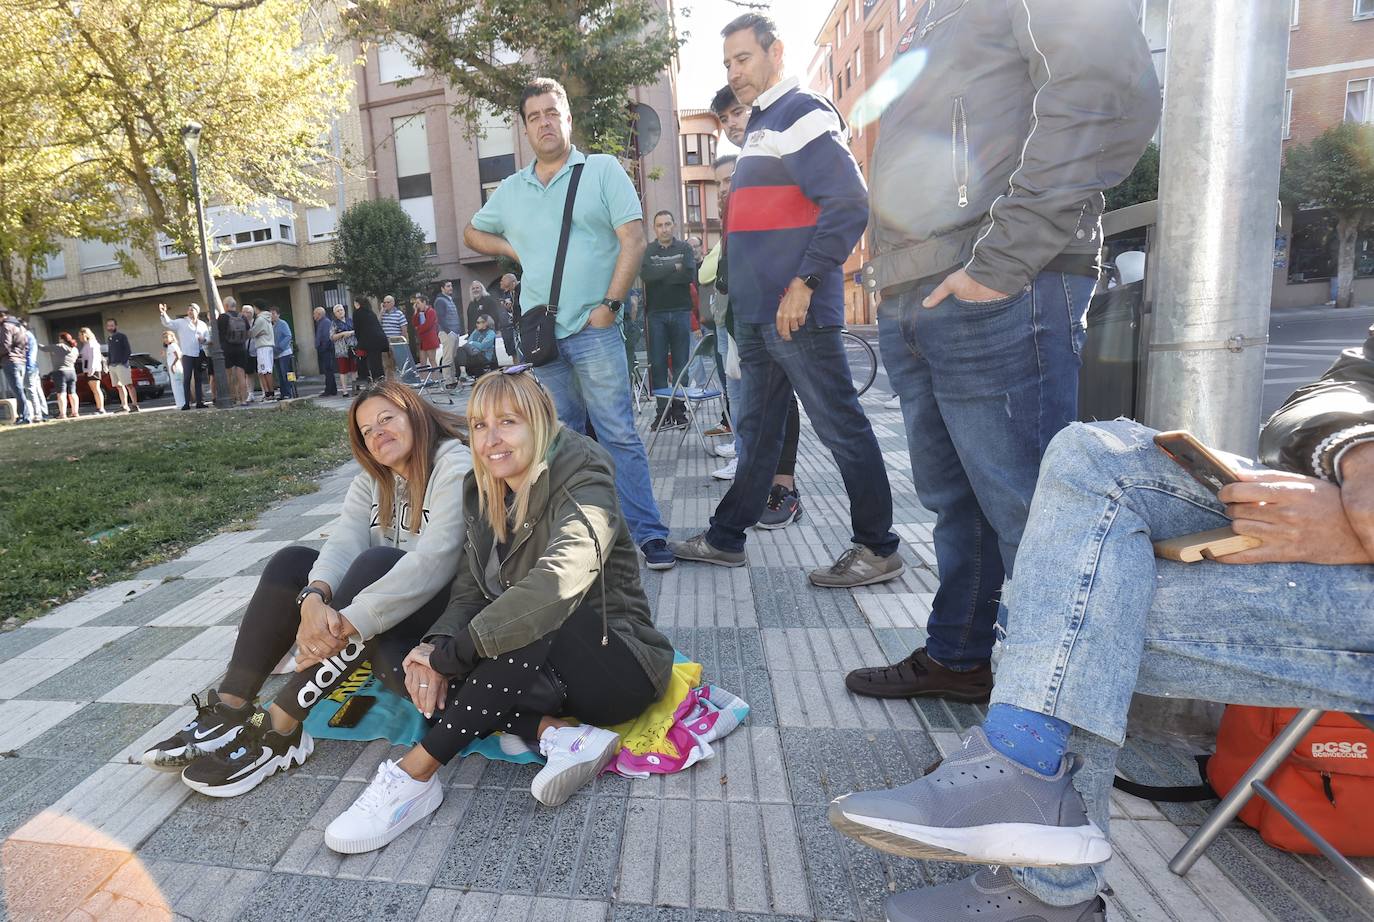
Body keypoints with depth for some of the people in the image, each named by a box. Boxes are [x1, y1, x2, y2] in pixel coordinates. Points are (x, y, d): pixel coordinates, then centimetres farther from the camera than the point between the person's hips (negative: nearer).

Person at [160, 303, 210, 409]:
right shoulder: (181, 322, 7)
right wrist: (163, 314, -22)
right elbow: (168, 323, -5)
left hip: (200, 355, 3)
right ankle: (186, 403, -6)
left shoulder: (202, 324, 16)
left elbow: (208, 337, 16)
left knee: (199, 379, 6)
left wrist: (204, 339, -6)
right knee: (187, 379, -5)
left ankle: (200, 402, 10)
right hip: (187, 355, -3)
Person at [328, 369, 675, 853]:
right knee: (424, 665, -13)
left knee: (532, 625, -35)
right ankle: (560, 735, -22)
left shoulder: (584, 482, -19)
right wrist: (436, 645, -23)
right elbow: (469, 591, -2)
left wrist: (450, 654, -32)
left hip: (618, 663, -6)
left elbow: (558, 584, -35)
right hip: (542, 664, 7)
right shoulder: (484, 494, 3)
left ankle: (415, 774, -27)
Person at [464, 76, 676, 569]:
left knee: (619, 433, -8)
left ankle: (649, 534, -2)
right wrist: (514, 249, 11)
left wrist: (610, 304, -13)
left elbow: (633, 239, -6)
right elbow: (473, 233, 30)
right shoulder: (510, 190, 16)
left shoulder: (603, 170, 3)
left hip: (593, 329, -5)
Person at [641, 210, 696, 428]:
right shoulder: (647, 251, 9)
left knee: (681, 363, 1)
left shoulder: (684, 248, 9)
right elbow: (645, 273, -10)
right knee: (657, 364, -2)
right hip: (656, 314, 0)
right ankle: (663, 410, 4)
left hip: (681, 312, 0)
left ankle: (679, 410, 7)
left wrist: (659, 275, -7)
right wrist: (674, 267, -9)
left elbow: (690, 274, -7)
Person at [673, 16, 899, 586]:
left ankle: (879, 550, 8)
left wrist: (804, 283, -20)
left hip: (796, 311, -10)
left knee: (841, 427, -3)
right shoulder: (761, 126, 23)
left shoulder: (802, 113, -5)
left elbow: (849, 205, -16)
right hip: (757, 313, 10)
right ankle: (726, 538, 23)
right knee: (756, 429, 13)